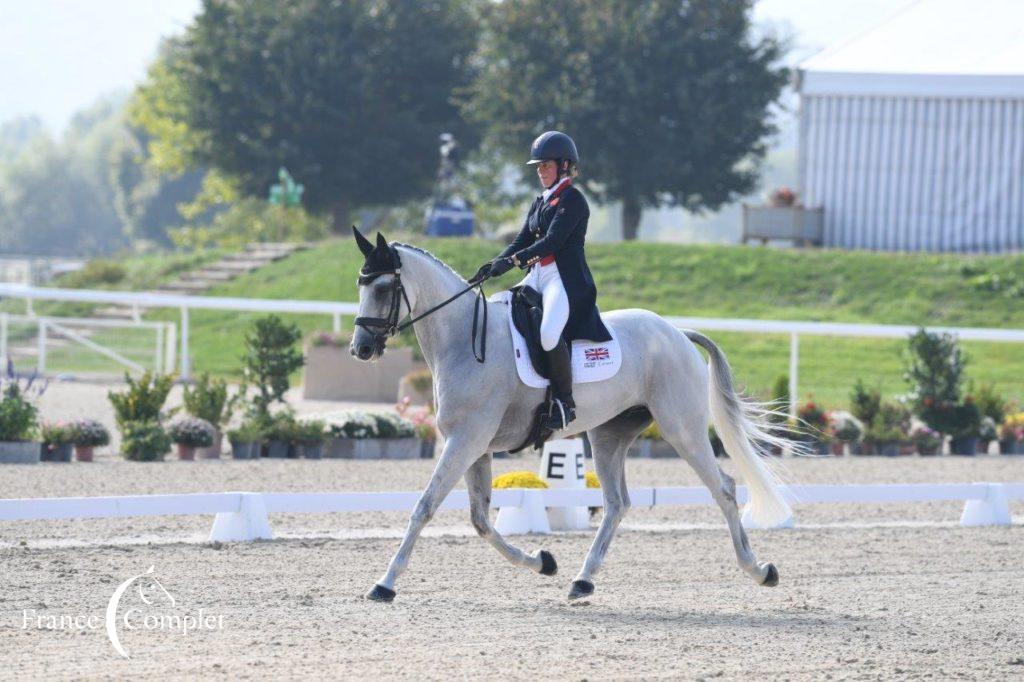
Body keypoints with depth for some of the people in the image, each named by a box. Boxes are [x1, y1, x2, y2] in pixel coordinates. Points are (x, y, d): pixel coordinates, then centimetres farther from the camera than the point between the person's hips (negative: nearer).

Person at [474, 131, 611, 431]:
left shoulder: (572, 200, -7)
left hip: (567, 279, -10)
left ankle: (564, 402, -22)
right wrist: (494, 264, -3)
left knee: (549, 333, -32)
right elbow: (523, 241, 15)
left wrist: (513, 260, -26)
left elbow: (553, 240, -18)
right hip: (538, 276, 10)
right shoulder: (540, 203, 20)